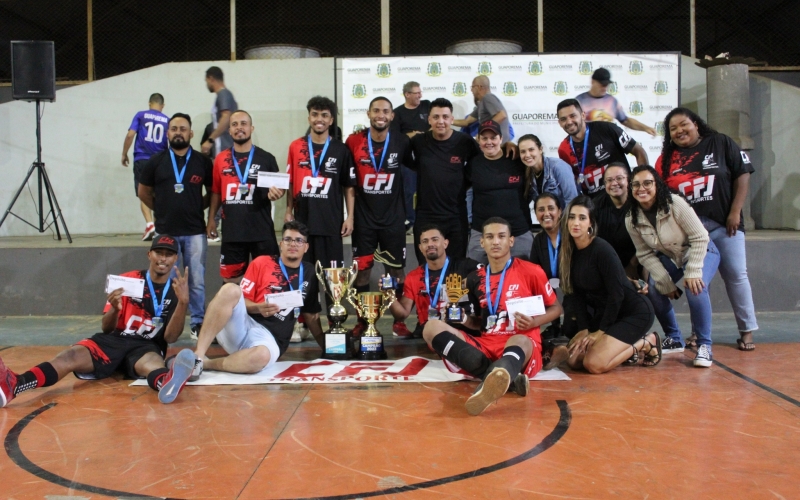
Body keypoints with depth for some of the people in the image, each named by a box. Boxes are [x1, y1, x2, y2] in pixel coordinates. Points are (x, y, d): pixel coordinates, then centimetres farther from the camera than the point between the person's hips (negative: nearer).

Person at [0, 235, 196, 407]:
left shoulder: (176, 291, 6)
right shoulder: (127, 280, 6)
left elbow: (170, 337, -5)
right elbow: (106, 329, 6)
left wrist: (183, 302, -19)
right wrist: (114, 309, -17)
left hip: (147, 347, -2)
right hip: (114, 341, 2)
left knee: (153, 362, -39)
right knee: (71, 356, -27)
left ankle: (167, 383, -77)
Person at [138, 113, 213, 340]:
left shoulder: (202, 162, 2)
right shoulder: (156, 162, 4)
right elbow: (143, 191, 14)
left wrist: (197, 208, 4)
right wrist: (162, 209, 10)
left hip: (195, 231, -1)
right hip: (166, 231, 1)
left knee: (197, 280, 2)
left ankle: (198, 322, 12)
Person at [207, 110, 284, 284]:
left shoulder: (266, 158, 1)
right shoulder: (221, 159, 7)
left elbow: (278, 188, 6)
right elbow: (216, 192, 13)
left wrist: (275, 193, -16)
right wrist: (211, 218, 8)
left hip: (262, 231, -2)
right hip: (232, 231, 2)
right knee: (230, 279, 10)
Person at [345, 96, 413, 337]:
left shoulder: (402, 142, -4)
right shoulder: (354, 142, -5)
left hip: (393, 218, 0)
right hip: (363, 218, 0)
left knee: (397, 270, 6)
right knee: (361, 269, 5)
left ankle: (399, 321, 17)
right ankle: (362, 321, 17)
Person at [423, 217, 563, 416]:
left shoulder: (531, 271, 3)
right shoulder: (475, 279, 14)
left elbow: (555, 308, 11)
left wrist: (534, 322, -9)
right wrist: (464, 319, 2)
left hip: (522, 343, -4)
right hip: (486, 346, 4)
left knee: (519, 341, -41)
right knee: (432, 327, -18)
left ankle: (491, 381, -78)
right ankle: (503, 379, -37)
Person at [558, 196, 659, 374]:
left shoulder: (602, 250, -21)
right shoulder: (570, 251, 1)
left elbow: (616, 294, -20)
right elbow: (577, 295, 1)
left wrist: (601, 332, -16)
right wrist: (584, 331, -8)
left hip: (634, 312, -8)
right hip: (604, 313, 8)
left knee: (594, 364, -22)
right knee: (573, 360, -2)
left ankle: (645, 343, 2)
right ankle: (627, 347, 16)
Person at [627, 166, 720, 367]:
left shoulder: (675, 204, -29)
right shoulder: (631, 220, -16)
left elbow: (700, 238, -24)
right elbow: (645, 254, -10)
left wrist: (693, 272, -29)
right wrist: (666, 282, -17)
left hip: (702, 252, -4)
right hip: (669, 258, 5)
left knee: (695, 288, -31)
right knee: (653, 290, -18)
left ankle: (704, 345, -13)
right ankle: (674, 339, 7)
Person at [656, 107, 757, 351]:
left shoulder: (721, 143, 0)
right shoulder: (667, 158, 3)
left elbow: (742, 174, -1)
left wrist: (735, 213, -8)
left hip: (724, 224, -1)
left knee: (736, 275, 1)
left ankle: (747, 331, 10)